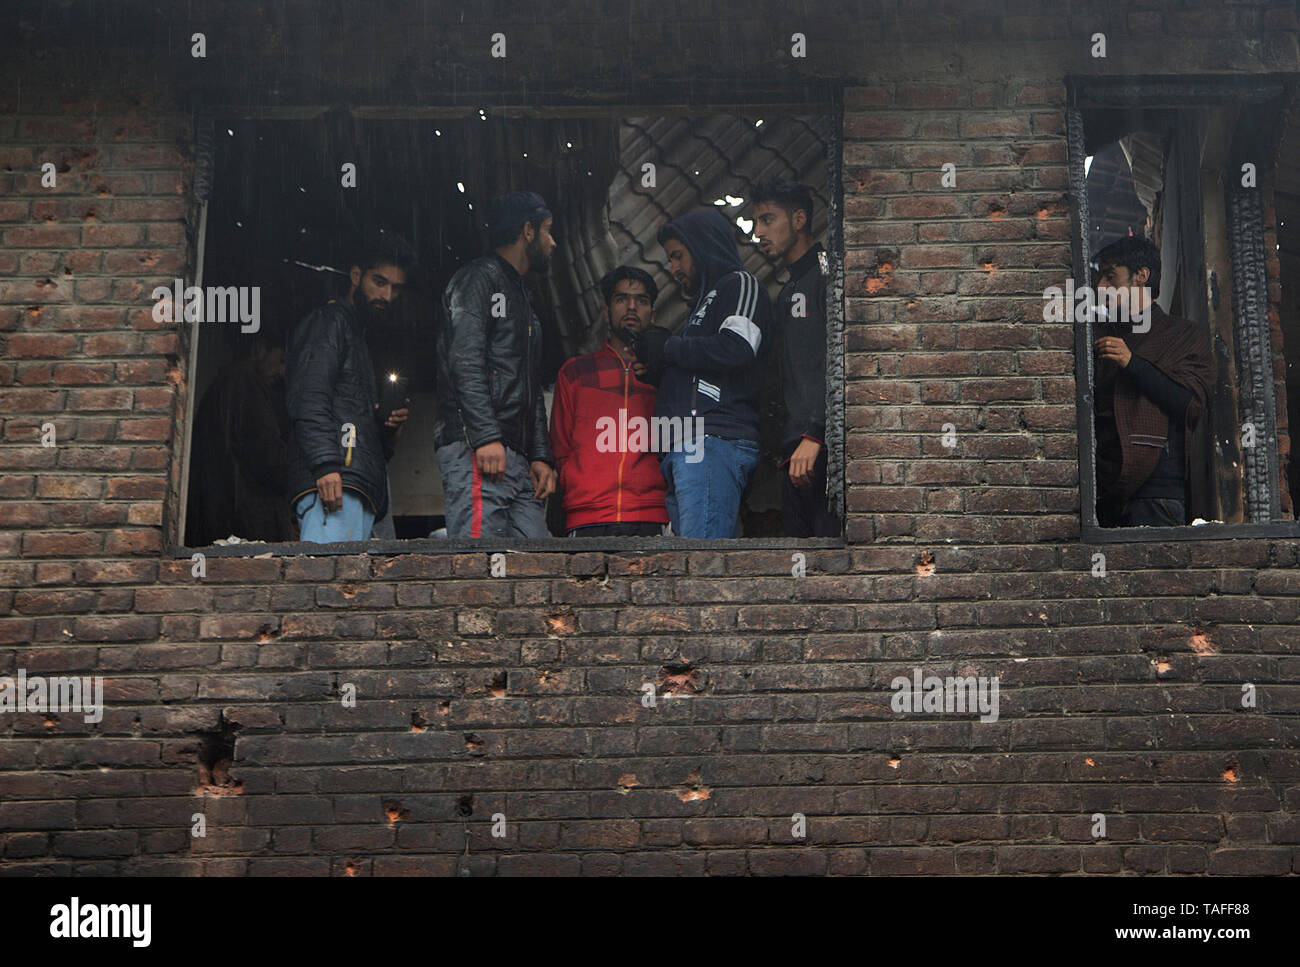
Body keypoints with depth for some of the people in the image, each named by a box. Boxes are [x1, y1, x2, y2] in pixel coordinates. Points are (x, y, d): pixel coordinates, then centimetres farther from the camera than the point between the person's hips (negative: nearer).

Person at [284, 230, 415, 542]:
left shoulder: (359, 337, 35)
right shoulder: (330, 320, 6)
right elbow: (308, 397, -10)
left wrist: (388, 427, 14)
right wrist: (325, 465, -22)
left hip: (362, 490, 9)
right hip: (334, 479, -9)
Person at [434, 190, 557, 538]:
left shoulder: (521, 299, 32)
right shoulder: (480, 278, 2)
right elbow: (465, 362, -12)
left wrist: (540, 456, 15)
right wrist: (486, 437, -22)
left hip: (517, 457, 9)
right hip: (477, 450, -9)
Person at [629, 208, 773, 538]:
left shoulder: (739, 284, 7)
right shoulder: (704, 300, 35)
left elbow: (737, 349, -14)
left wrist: (667, 348, -2)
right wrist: (655, 365, 14)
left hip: (715, 440, -9)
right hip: (684, 450, 9)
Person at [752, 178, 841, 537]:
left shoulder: (827, 273, -3)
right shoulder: (787, 293, 26)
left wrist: (814, 434, -22)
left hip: (822, 444, -9)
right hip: (797, 445, 9)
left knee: (827, 534, -14)